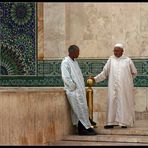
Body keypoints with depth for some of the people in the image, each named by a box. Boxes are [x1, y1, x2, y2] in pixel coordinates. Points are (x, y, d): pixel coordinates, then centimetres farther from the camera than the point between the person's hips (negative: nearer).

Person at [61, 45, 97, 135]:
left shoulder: (75, 62, 16)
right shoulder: (65, 62, -11)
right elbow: (66, 78, -17)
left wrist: (82, 88, 12)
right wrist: (74, 87, -14)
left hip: (80, 90, 8)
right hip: (74, 91, -8)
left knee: (79, 110, 9)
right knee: (81, 110, -7)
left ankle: (81, 129, 12)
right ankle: (87, 127, -3)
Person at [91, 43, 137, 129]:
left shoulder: (128, 60, 1)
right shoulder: (111, 59, 6)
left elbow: (134, 73, 12)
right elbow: (105, 72, 7)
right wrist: (95, 79, 0)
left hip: (125, 87, -1)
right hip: (113, 86, 1)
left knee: (124, 102, 0)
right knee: (112, 102, -3)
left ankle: (125, 122, 7)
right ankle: (111, 122, -2)